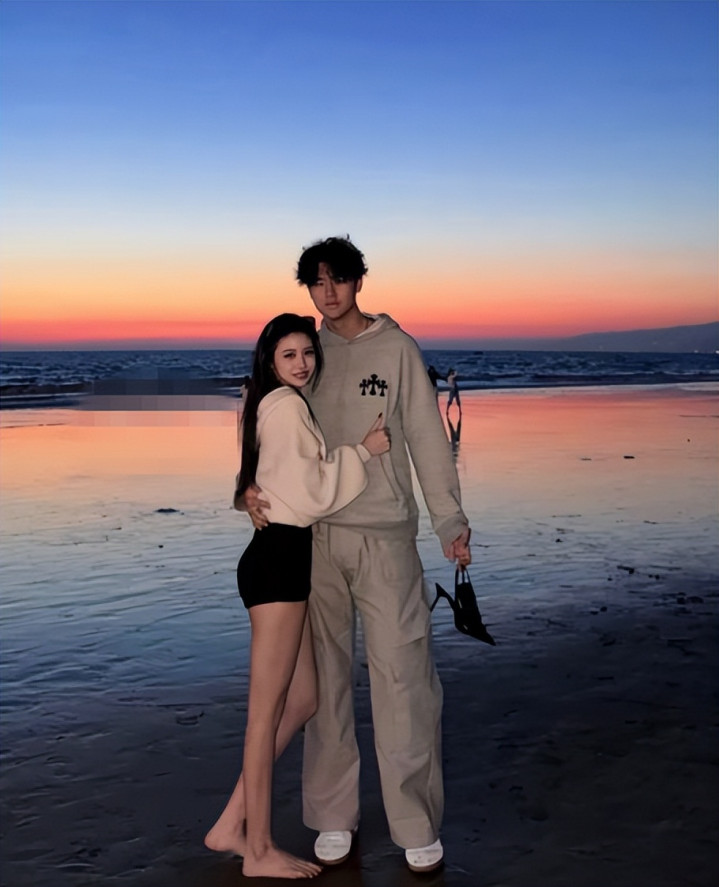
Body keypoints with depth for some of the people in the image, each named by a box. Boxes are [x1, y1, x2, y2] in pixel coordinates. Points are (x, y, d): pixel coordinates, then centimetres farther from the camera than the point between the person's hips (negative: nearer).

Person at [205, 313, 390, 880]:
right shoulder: (288, 405, -10)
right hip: (278, 561, -10)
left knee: (303, 700, 13)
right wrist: (363, 451, -8)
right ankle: (259, 850, 10)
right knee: (268, 708, -2)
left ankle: (232, 825, 18)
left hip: (284, 559, 10)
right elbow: (311, 493, -14)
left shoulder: (276, 405, 20)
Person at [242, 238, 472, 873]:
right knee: (325, 674, 8)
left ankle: (417, 825, 9)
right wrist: (251, 486, -9)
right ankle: (333, 815, 21)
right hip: (315, 534, 3)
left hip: (385, 534, -2)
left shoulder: (396, 349, 3)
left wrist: (451, 522, -2)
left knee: (402, 672, -3)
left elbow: (427, 438, 2)